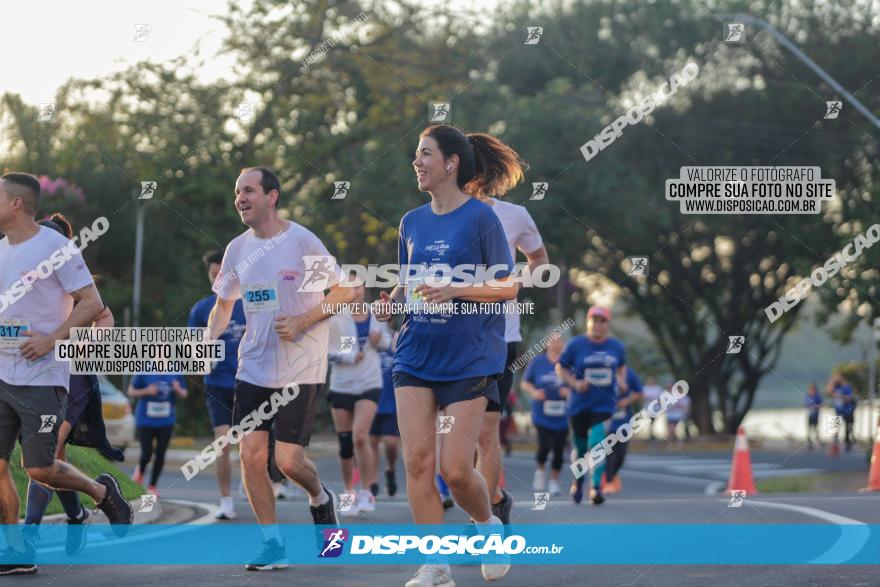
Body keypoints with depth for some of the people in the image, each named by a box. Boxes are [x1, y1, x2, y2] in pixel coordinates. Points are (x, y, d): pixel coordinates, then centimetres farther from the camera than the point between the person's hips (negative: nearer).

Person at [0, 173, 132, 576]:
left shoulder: (56, 247, -9)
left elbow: (92, 304, -11)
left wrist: (51, 340, -18)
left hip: (42, 378, -7)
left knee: (39, 469, -5)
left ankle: (102, 491, 22)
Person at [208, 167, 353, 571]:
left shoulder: (302, 241, -10)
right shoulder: (237, 248, 6)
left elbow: (345, 292, -6)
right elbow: (224, 304, 19)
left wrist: (302, 322, -17)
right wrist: (207, 342, 0)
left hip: (301, 368, -5)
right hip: (253, 368, 5)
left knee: (288, 461, -8)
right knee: (250, 455, -4)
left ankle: (320, 498, 27)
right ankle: (272, 545, 8)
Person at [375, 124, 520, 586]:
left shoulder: (480, 217, -7)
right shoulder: (412, 222, 10)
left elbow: (508, 286, -7)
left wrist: (455, 290, -21)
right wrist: (392, 302, -1)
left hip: (469, 360, -5)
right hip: (415, 356, 5)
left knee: (455, 468, -7)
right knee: (417, 460, -5)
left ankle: (488, 524, 24)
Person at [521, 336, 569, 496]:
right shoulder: (537, 362, 1)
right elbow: (525, 383, 8)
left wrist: (569, 391, -15)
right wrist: (534, 392, -11)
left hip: (562, 416, 1)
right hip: (542, 414, -1)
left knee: (559, 449, 1)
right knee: (544, 446, -11)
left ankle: (554, 481, 18)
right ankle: (540, 471, 19)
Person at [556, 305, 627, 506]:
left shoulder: (616, 347, 3)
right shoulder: (575, 344, -5)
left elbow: (622, 366, 21)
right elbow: (560, 367, 2)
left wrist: (621, 381, 2)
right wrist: (575, 383, -13)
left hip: (604, 404, 0)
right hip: (579, 404, 0)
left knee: (597, 443, -18)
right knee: (580, 447, 9)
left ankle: (596, 487, -17)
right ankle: (578, 481, 36)